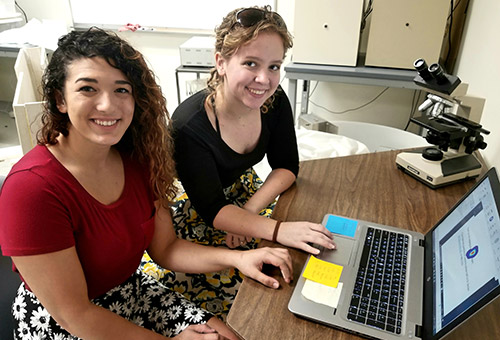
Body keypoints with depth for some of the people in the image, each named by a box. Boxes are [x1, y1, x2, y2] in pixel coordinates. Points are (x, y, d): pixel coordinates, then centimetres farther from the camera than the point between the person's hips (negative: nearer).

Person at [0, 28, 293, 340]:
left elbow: (166, 248, -3)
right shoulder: (30, 186, -27)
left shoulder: (138, 159, -7)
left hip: (132, 291, 5)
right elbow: (73, 313, -22)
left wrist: (238, 258, -17)